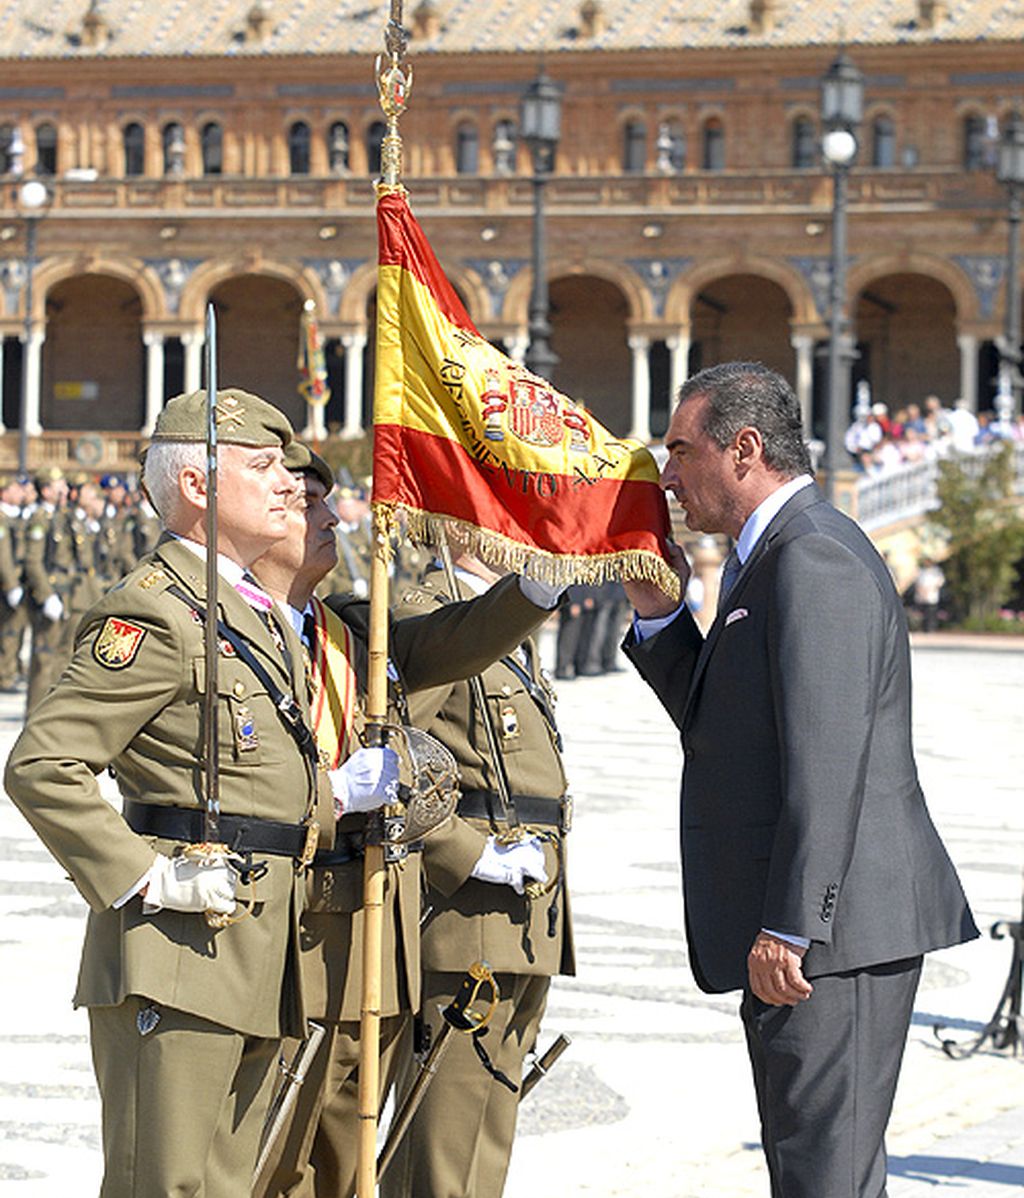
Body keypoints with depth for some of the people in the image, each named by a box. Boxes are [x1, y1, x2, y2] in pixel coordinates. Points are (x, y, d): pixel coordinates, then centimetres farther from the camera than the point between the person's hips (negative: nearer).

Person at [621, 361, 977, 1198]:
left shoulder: (815, 561, -15)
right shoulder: (768, 558, 19)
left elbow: (825, 762, -22)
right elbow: (721, 729, 24)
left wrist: (787, 928, -24)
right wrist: (659, 617, 12)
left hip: (834, 934, -11)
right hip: (805, 937, 11)